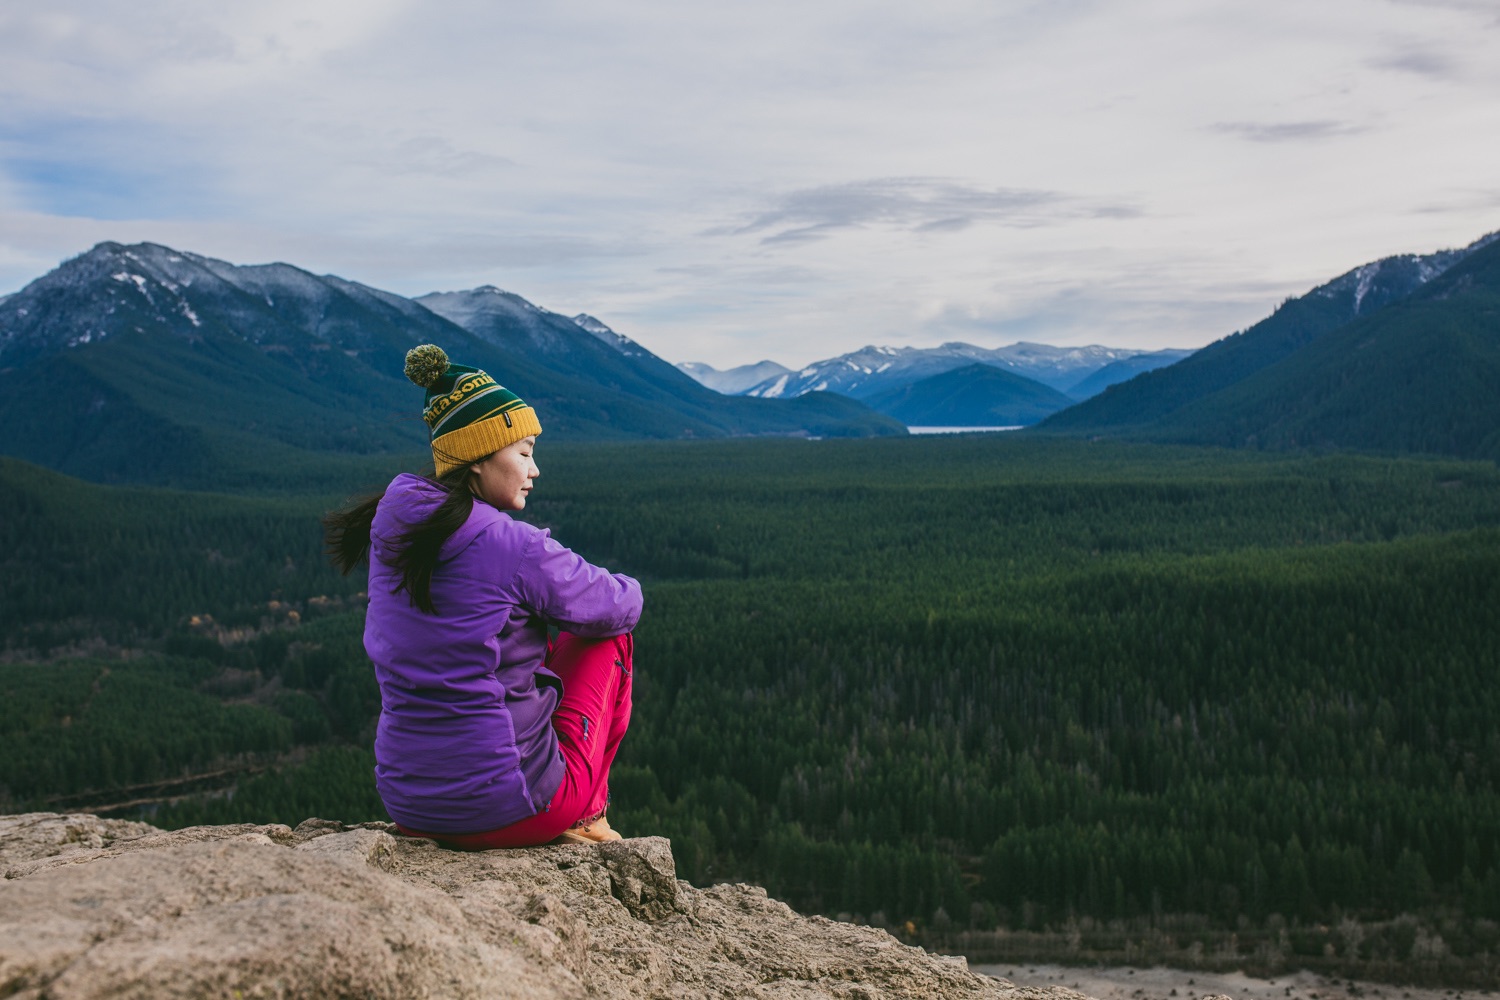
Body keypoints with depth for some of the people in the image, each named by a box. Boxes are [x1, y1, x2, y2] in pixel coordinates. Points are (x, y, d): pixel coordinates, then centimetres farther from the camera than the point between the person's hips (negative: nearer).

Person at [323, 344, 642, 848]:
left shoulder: (391, 528, 3)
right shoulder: (511, 546, -18)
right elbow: (621, 606, -2)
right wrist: (623, 587, 20)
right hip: (507, 810, -7)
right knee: (610, 636, 14)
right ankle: (585, 815, 23)